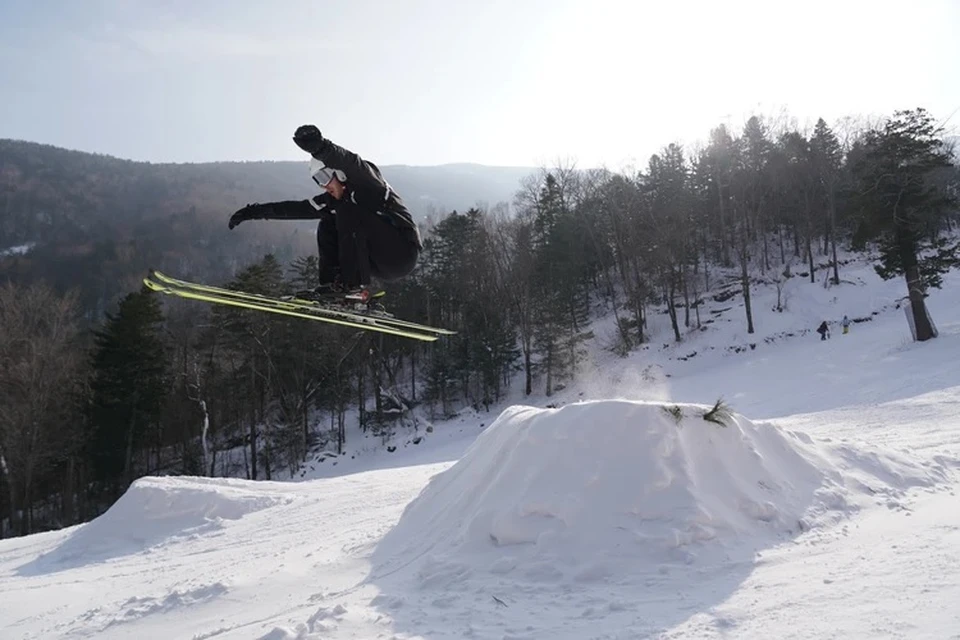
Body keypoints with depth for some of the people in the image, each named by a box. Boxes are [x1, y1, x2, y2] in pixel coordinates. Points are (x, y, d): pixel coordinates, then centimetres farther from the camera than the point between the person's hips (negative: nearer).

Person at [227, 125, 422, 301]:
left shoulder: (366, 180, -10)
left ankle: (354, 285, -23)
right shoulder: (334, 198, 11)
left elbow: (351, 163, -33)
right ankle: (332, 282, -3)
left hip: (404, 252, -8)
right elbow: (298, 209, 12)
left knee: (347, 210, -21)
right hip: (382, 264, 8)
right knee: (327, 226, 5)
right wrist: (256, 211, 8)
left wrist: (320, 147, -51)